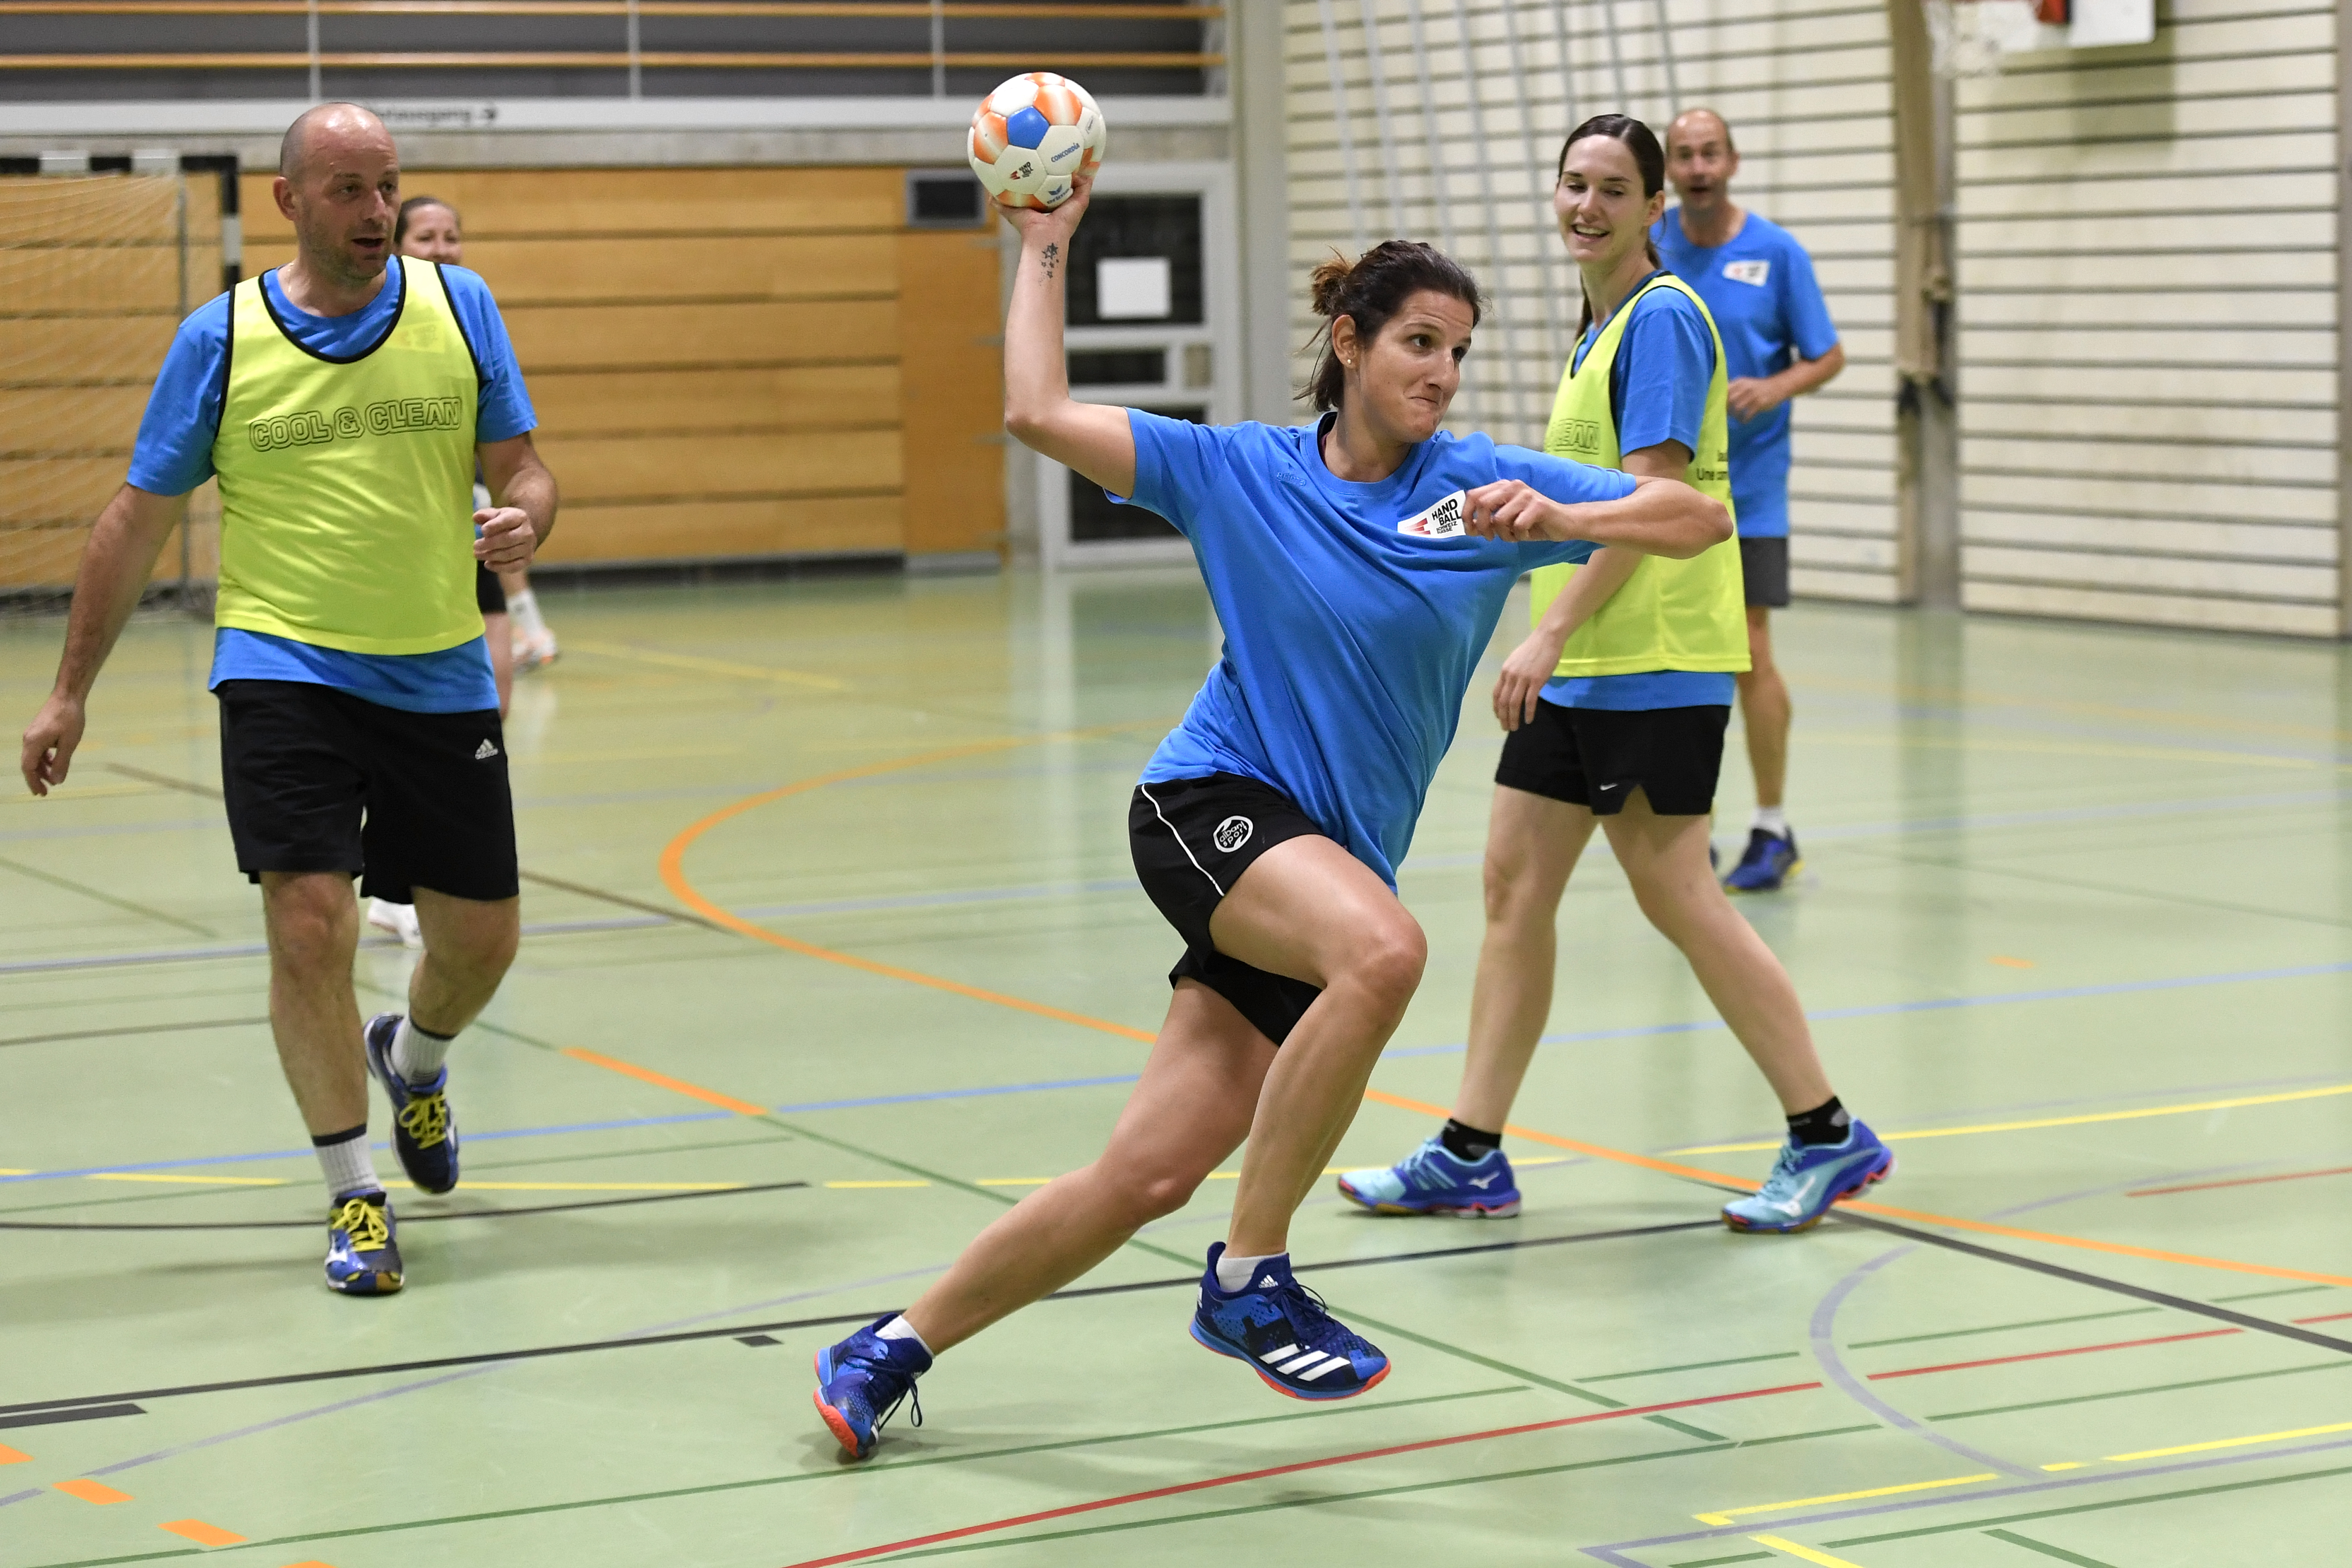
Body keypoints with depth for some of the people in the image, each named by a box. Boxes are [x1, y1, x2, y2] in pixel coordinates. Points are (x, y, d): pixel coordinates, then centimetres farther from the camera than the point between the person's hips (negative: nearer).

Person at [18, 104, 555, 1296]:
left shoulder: (458, 306, 1)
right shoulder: (221, 338, -2)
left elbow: (520, 467, 6)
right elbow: (139, 519, 5)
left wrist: (522, 522, -19)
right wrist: (70, 693, 5)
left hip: (439, 676, 2)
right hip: (283, 664, -2)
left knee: (480, 938, 8)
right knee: (309, 928, -14)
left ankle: (413, 1060, 45)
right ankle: (356, 1200, 4)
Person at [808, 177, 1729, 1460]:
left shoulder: (1484, 483, 3)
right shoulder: (1240, 473, 2)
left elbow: (1701, 517, -2)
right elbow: (1038, 413, -1)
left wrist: (1562, 521, -18)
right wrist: (1047, 246, 2)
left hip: (1332, 860, 3)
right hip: (1212, 805, -3)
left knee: (1146, 1179, -3)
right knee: (1383, 949, -36)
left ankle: (896, 1348, 18)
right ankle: (1249, 1281, -22)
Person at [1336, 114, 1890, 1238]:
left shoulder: (1663, 316, -13)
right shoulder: (1600, 324, 16)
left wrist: (1551, 632, -22)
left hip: (1652, 665, -9)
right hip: (1575, 668, 9)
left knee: (1675, 895, -6)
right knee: (1514, 882, 8)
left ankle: (1828, 1137, 5)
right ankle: (1470, 1156, 14)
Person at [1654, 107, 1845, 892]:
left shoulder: (1776, 252, -4)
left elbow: (1828, 357, 0)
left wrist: (1776, 388, -17)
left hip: (1747, 484, -3)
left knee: (1748, 654, -7)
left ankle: (1773, 830, 4)